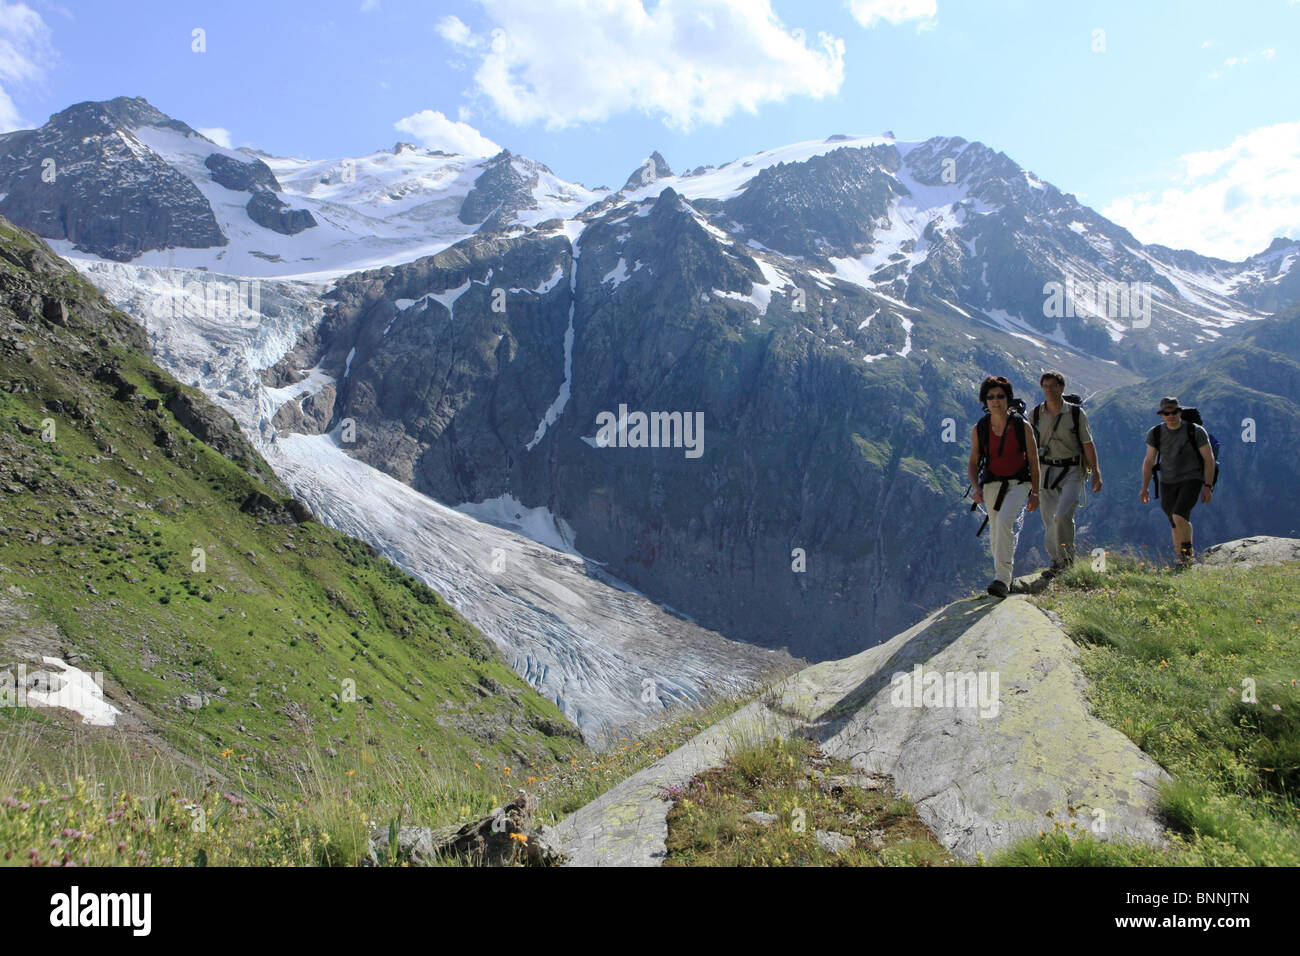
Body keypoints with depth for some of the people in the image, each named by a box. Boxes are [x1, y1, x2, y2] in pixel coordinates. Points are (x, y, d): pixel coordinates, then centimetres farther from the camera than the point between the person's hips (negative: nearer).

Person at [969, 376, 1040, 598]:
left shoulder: (1022, 426, -7)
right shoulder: (979, 429, -1)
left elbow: (1033, 460, 0)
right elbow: (973, 462, 8)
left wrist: (1035, 492, 0)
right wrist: (976, 487, -7)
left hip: (1018, 482, -3)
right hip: (992, 483, 3)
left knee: (1004, 520, -27)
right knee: (995, 534, 6)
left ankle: (1002, 579, -29)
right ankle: (1004, 579, 25)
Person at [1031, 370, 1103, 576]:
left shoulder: (1076, 413, -3)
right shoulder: (1036, 414, 3)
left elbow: (1088, 444, 1)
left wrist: (1096, 473, -3)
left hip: (1071, 471, -3)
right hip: (1046, 471, 3)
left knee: (1063, 516, -18)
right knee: (1049, 522, 3)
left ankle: (1066, 557, 2)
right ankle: (1056, 561, 19)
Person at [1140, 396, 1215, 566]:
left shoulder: (1196, 431, -11)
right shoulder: (1155, 433, -2)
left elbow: (1209, 459, -5)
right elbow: (1149, 461, 4)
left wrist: (1208, 486, -8)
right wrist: (1144, 488, 2)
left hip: (1191, 480, -3)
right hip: (1168, 482, 4)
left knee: (1179, 517, -22)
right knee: (1176, 525, 6)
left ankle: (1188, 550, 2)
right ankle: (1182, 559, 21)